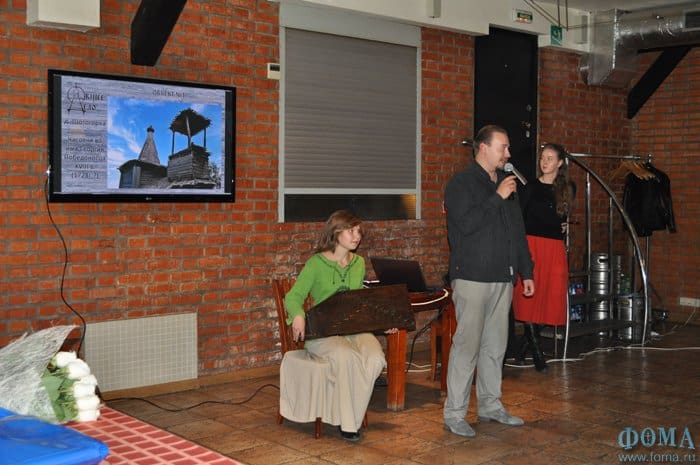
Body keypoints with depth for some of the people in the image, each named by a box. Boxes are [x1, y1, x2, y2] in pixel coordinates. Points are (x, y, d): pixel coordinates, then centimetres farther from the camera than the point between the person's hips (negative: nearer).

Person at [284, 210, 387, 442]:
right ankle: (348, 423, -20)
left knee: (375, 358, -28)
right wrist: (298, 315, -26)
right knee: (347, 356, -36)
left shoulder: (359, 263, 15)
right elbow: (293, 296, -3)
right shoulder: (316, 263, -2)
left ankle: (349, 417, -14)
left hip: (354, 328, 5)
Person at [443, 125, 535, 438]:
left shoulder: (506, 183, 18)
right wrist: (497, 198, -15)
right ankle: (454, 413, -1)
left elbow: (517, 231, 21)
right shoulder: (461, 183, -5)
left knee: (495, 345, 12)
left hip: (502, 278, 8)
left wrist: (526, 271, 18)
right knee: (467, 344, -8)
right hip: (473, 277, -7)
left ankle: (490, 405, 23)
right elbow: (467, 223, -20)